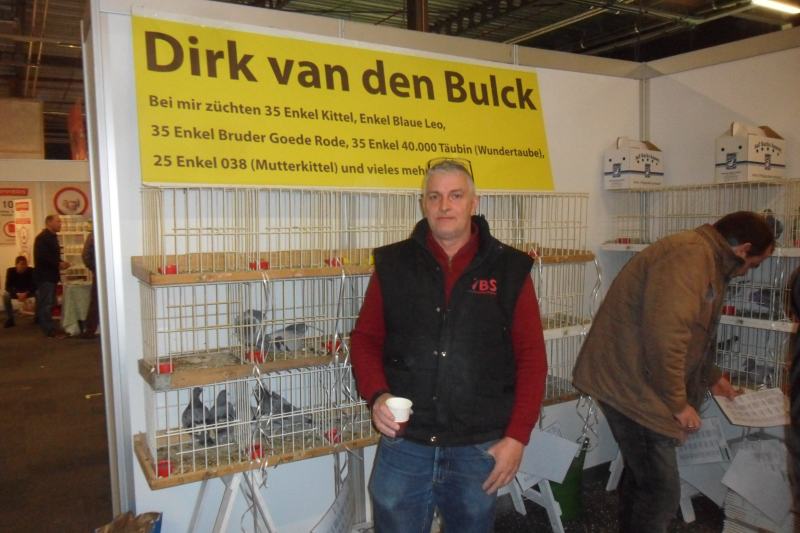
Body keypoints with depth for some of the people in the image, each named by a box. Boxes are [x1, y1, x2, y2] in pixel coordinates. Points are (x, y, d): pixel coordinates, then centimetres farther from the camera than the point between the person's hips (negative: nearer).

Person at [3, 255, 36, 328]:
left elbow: (35, 285, -20)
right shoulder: (10, 271, -19)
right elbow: (8, 287, -21)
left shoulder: (31, 271, -22)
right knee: (5, 295, -30)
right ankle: (9, 319, -19)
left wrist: (26, 293, -38)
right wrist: (17, 294, -38)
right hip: (15, 292, 0)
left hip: (28, 291, 0)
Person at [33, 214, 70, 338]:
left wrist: (60, 263, 6)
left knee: (48, 303, 13)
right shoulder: (43, 237, -15)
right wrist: (58, 264, -20)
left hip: (50, 275, 10)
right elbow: (42, 257, -25)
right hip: (45, 275, -10)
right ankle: (50, 330, -4)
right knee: (46, 303, -6)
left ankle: (49, 328, 19)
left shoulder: (52, 237, 16)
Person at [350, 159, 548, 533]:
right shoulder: (392, 263, 1)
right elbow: (365, 339, 5)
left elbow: (531, 357, -1)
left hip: (479, 447, 0)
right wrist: (377, 395, -12)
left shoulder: (509, 269, -2)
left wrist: (517, 436, -5)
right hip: (403, 442, 1)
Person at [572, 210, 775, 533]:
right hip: (631, 383, -11)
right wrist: (678, 402, -18)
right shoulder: (691, 255, -19)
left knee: (641, 478, 21)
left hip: (635, 381, 11)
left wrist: (711, 378, 37)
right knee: (661, 490, -3)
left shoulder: (704, 260, 18)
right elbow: (665, 335, -28)